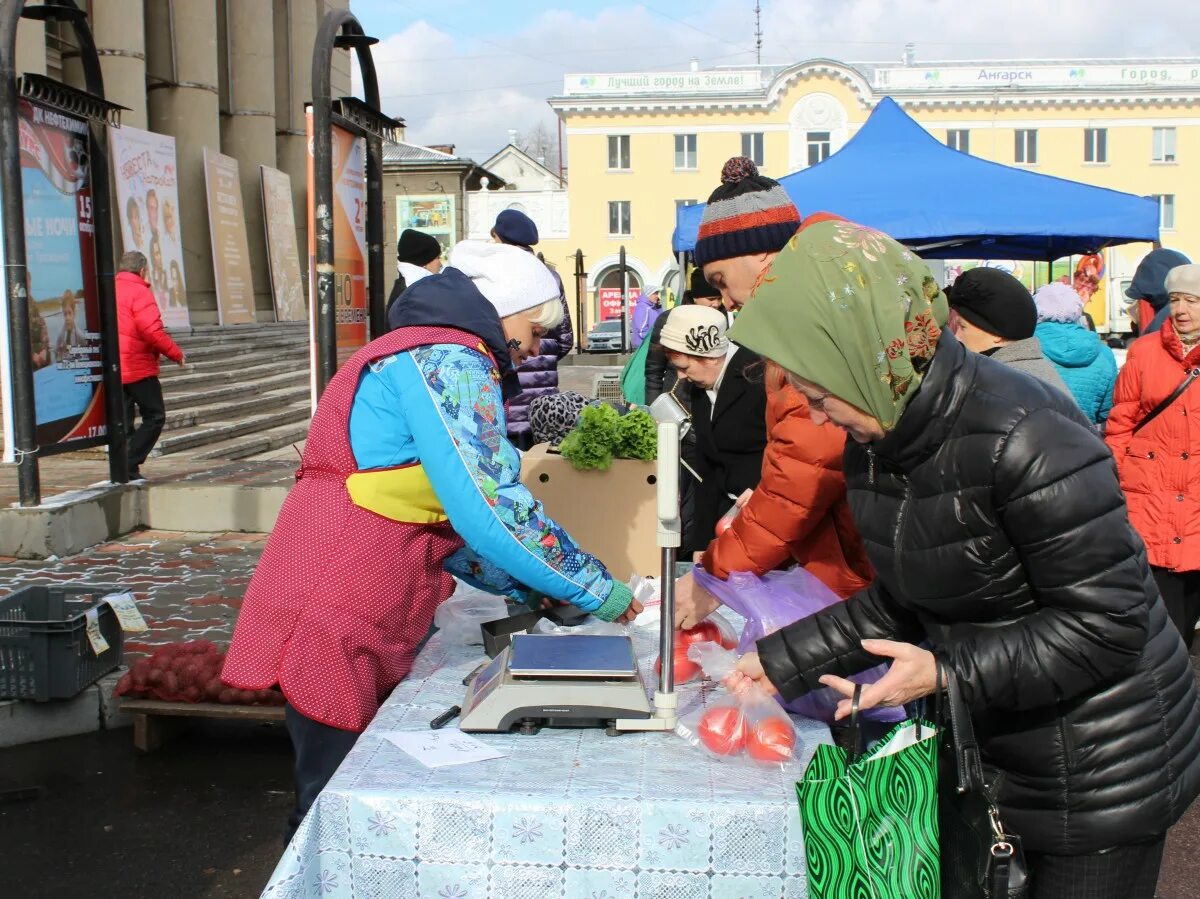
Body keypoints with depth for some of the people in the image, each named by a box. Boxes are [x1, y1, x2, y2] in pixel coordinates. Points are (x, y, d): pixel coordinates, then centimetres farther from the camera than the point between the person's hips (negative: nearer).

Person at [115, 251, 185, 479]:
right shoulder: (139, 291, -10)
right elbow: (152, 332, -18)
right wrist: (176, 353, -7)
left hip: (112, 371, 8)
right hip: (138, 368, -7)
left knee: (123, 422, 11)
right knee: (155, 417, 0)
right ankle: (129, 465, -9)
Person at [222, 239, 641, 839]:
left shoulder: (420, 353, 21)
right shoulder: (450, 360, -13)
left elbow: (439, 516, 19)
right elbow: (490, 509, -23)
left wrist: (526, 587, 11)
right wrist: (598, 590, -13)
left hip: (370, 625, 10)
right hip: (336, 624, -10)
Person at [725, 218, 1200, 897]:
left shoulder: (1023, 437, -28)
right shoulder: (876, 443, -1)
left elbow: (1107, 625, -25)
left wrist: (951, 671, -29)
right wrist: (781, 662, 2)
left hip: (1100, 768, -8)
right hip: (988, 751, 8)